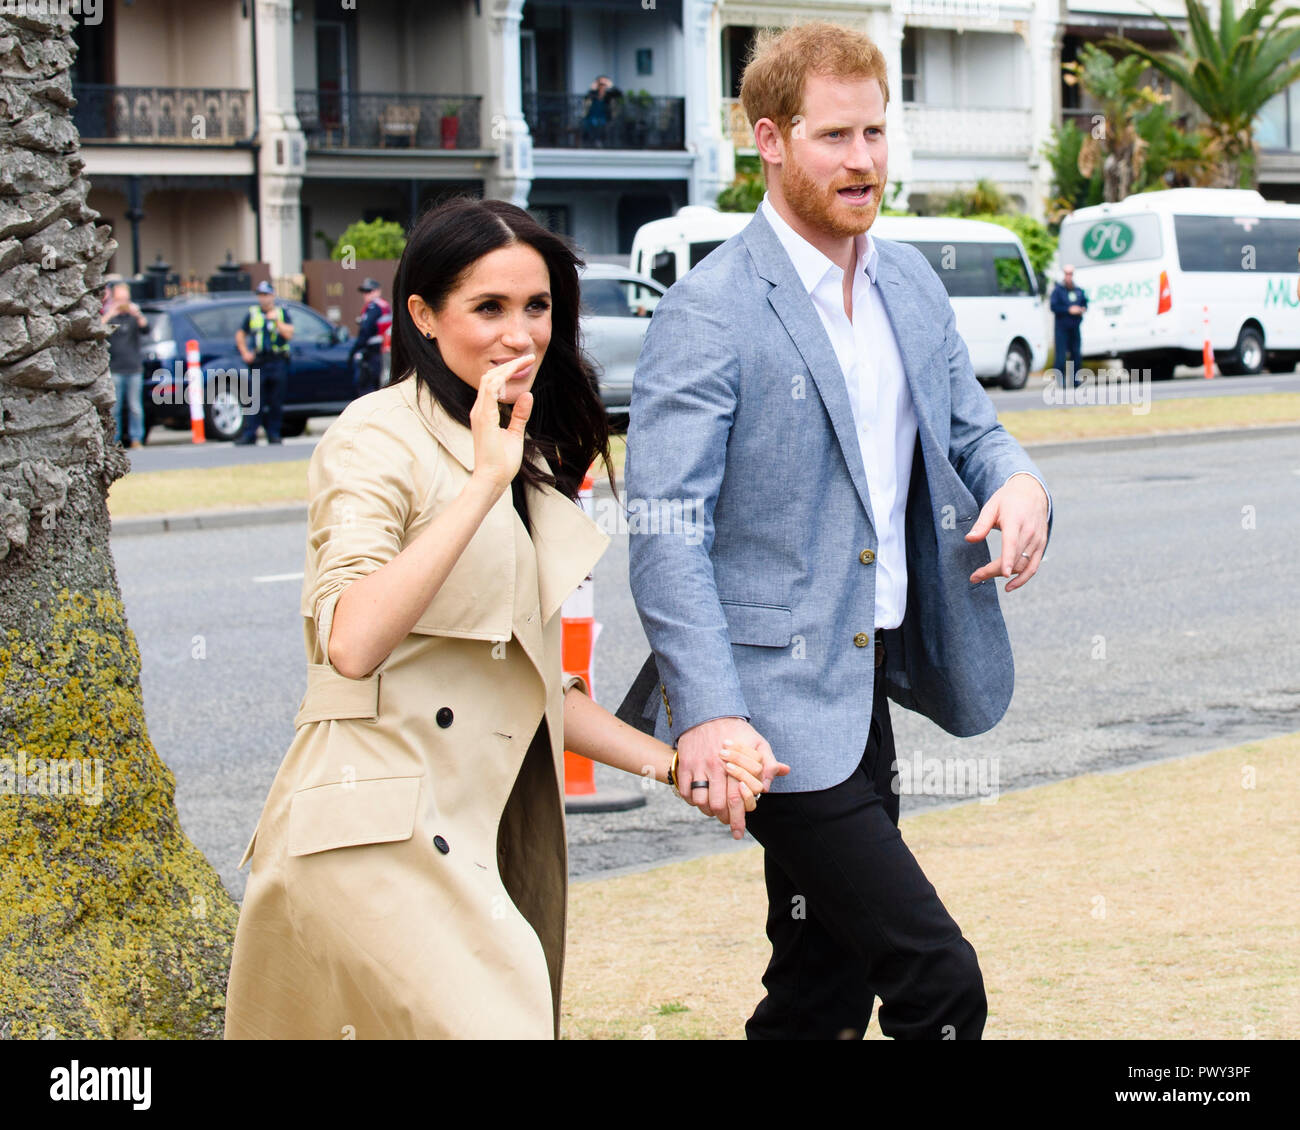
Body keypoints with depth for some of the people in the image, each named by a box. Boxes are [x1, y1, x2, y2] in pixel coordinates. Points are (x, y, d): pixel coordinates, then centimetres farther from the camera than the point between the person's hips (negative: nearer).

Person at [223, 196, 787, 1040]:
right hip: (382, 836, -8)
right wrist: (483, 481, -21)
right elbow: (352, 644, -22)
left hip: (496, 836, 8)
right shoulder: (380, 438, -6)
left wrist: (672, 763, 13)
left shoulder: (533, 460, 20)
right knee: (483, 1024, -23)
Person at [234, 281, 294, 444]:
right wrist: (245, 353, 8)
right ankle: (249, 435, -7)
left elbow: (289, 334, -2)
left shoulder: (282, 313, 9)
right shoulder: (252, 313, 13)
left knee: (276, 402, 2)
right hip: (258, 363, 1)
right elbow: (240, 334, 20)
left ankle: (274, 434, 9)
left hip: (278, 363, -1)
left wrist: (277, 320, -11)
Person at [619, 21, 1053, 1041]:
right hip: (777, 698, -8)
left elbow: (967, 427, 21)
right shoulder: (710, 313, -12)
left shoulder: (911, 281, 11)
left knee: (824, 992, 14)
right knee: (939, 983, -11)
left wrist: (1018, 480, -4)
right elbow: (666, 530, -17)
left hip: (867, 685, 8)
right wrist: (708, 712, -27)